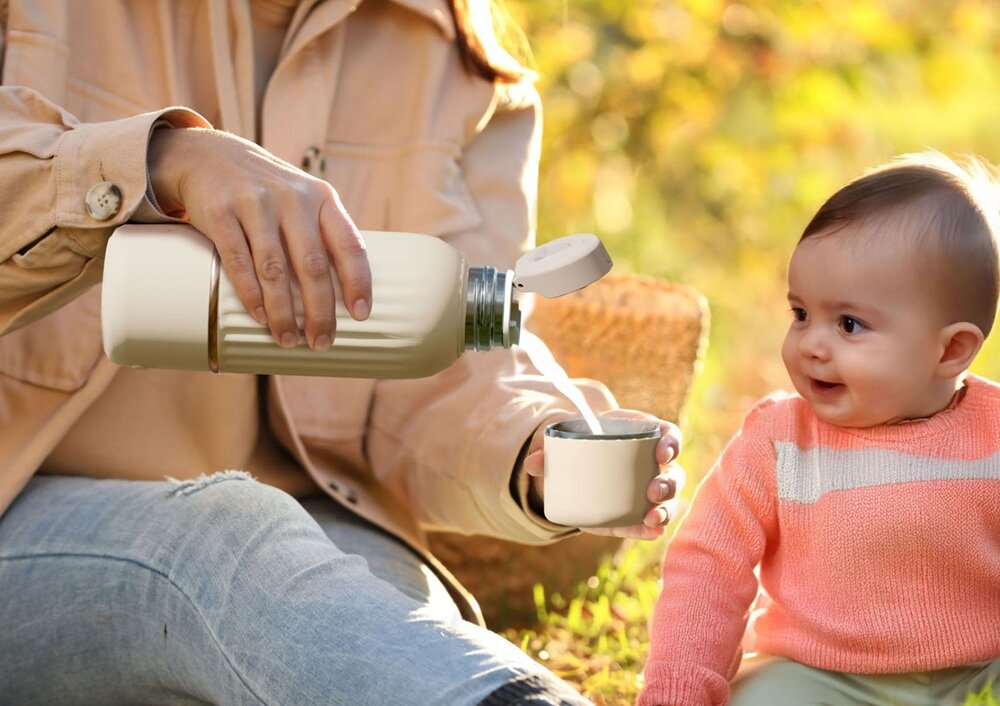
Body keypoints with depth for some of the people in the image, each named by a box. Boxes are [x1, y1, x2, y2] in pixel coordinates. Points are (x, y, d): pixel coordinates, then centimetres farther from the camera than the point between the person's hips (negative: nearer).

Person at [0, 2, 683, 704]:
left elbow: (443, 378, -4)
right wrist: (169, 158, -31)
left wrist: (544, 455, -25)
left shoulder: (463, 75, 7)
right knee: (228, 534, -36)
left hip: (317, 532, 2)